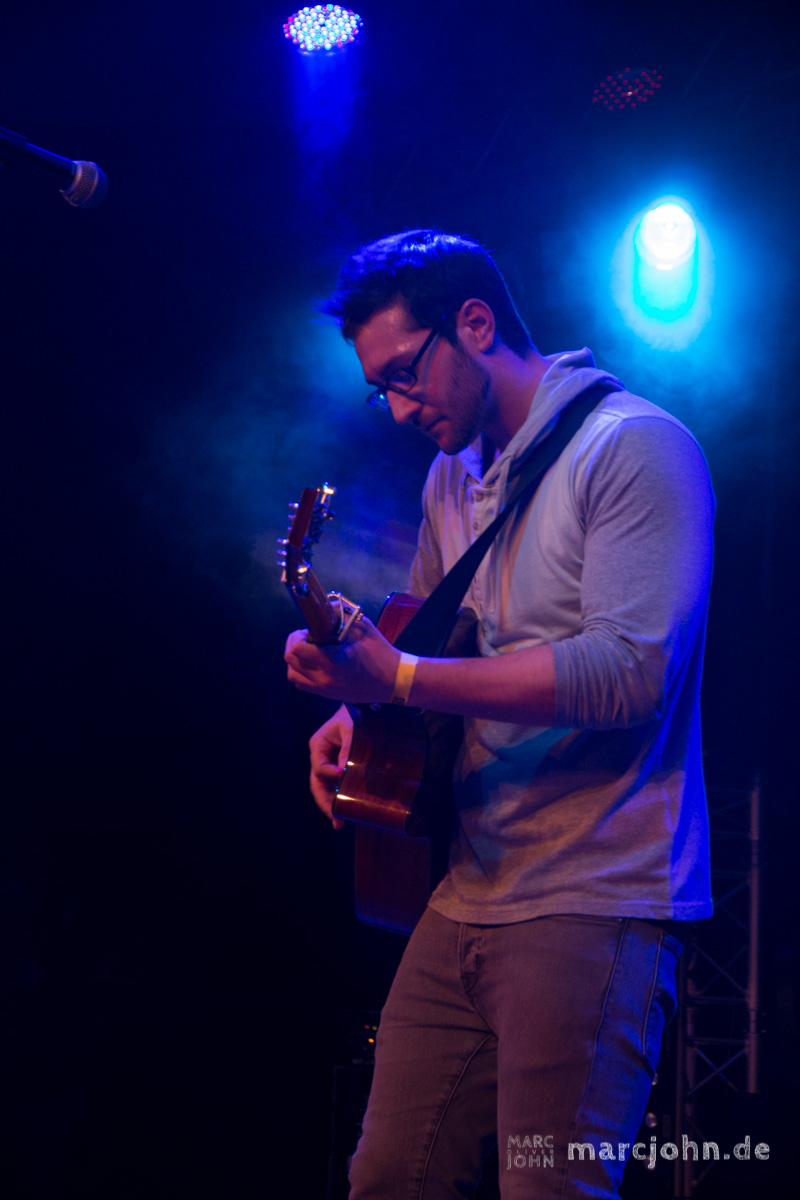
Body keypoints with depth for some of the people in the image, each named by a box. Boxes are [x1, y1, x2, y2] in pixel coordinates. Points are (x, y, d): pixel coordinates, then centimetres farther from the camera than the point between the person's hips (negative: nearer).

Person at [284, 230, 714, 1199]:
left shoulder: (632, 446, -10)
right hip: (465, 893, 8)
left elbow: (630, 668, -22)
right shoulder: (451, 477, 17)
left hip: (594, 904, -8)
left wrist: (400, 678, -22)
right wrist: (361, 713, 7)